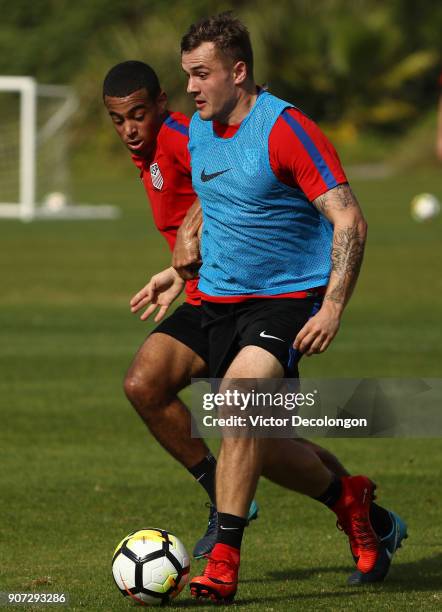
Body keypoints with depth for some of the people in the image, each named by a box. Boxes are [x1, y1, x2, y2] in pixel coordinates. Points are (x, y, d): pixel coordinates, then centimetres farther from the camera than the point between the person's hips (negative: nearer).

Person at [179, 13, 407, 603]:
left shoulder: (286, 129, -17)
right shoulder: (198, 131, 6)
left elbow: (349, 221, -18)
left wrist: (333, 308, -24)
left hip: (290, 297, -7)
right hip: (221, 301, 8)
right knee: (256, 442, 8)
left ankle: (223, 563, -23)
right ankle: (349, 500, 35)